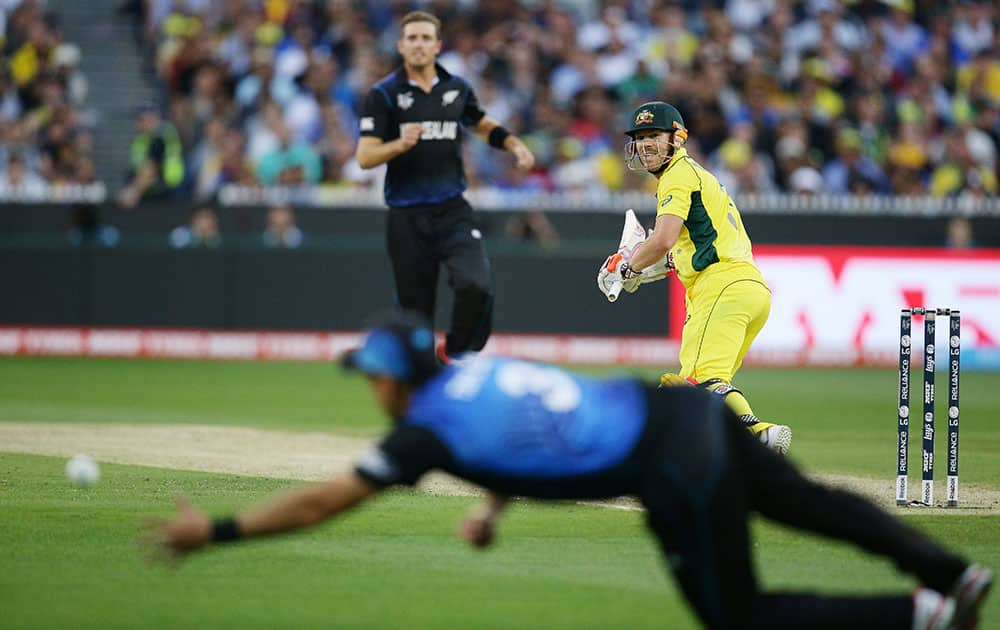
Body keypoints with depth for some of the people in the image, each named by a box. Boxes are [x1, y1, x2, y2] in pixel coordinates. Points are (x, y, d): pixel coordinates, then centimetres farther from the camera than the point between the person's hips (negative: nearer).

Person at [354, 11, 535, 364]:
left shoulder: (457, 89, 8)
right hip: (407, 218, -2)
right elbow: (364, 157, -9)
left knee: (476, 285, -20)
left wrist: (513, 144, 9)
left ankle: (455, 353, 4)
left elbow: (482, 125, 28)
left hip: (452, 211, 2)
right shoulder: (384, 94, -3)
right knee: (415, 308, 3)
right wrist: (400, 144, -27)